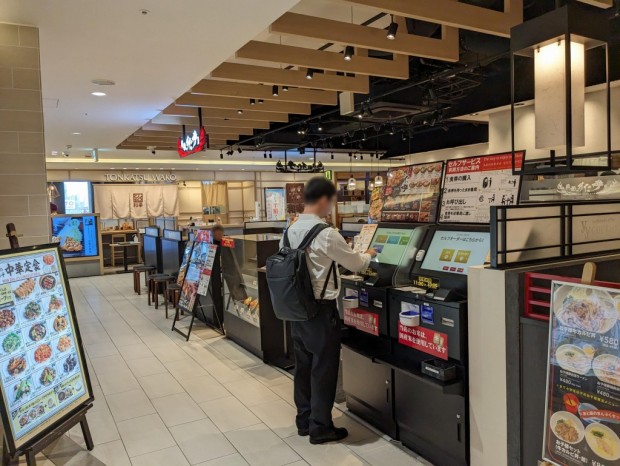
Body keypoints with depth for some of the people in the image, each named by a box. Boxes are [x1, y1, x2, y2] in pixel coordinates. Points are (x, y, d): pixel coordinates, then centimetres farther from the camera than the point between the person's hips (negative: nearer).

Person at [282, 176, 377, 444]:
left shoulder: (290, 231, 3)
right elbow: (355, 265, -9)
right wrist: (368, 255, 13)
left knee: (303, 365, 17)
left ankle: (304, 420, 31)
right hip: (321, 310, -8)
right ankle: (320, 427, 19)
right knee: (323, 369, 6)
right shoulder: (326, 234, -19)